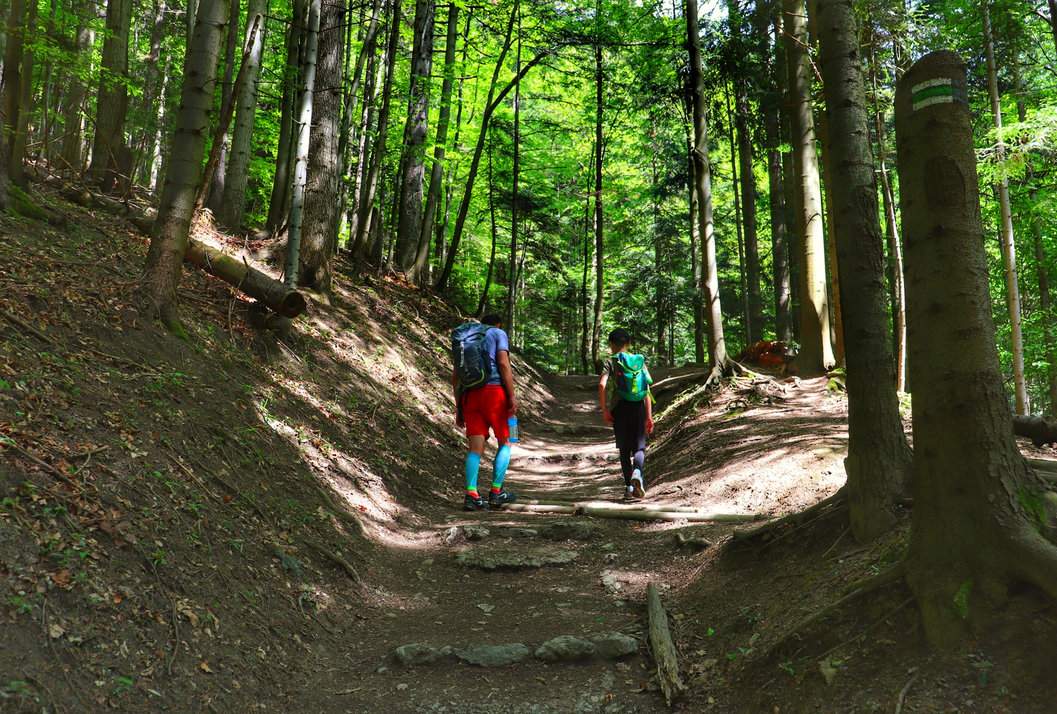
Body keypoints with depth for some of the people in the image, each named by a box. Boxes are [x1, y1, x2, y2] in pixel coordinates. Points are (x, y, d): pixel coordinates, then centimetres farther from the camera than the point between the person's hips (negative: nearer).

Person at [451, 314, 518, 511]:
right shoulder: (499, 334, 9)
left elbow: (455, 377, 18)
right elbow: (503, 364, -8)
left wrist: (458, 408, 22)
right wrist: (512, 396, -10)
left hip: (470, 395, 5)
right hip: (494, 391, -4)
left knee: (475, 447, 4)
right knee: (505, 442, 9)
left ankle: (471, 495, -4)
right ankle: (496, 492, 7)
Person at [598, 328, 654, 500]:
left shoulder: (611, 362, 0)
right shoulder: (640, 361, 9)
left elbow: (602, 385, -16)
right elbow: (647, 391, 4)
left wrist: (604, 410, -9)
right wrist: (649, 416, 6)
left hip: (620, 409, -2)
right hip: (639, 408, 2)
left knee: (624, 450, 9)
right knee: (639, 447, 5)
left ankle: (629, 487, 9)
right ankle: (637, 472, -25)